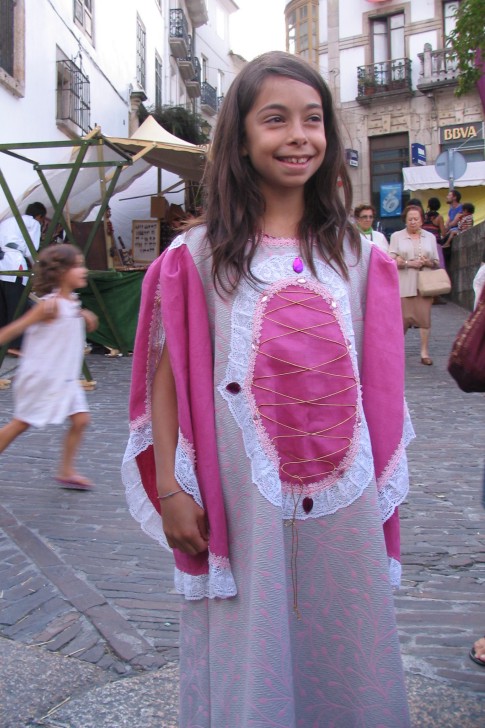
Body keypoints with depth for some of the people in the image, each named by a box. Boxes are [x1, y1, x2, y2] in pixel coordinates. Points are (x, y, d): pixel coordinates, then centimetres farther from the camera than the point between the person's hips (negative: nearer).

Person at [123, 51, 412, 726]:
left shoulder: (358, 256, 6)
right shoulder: (198, 257, -2)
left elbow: (377, 383, 8)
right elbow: (167, 377, -3)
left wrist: (381, 490, 6)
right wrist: (170, 489, -7)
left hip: (342, 501, 3)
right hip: (241, 501, -2)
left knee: (342, 652, 16)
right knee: (250, 656, 11)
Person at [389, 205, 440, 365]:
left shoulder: (430, 237, 13)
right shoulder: (396, 236, 7)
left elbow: (436, 262, 14)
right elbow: (391, 261, -1)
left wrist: (427, 263, -8)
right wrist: (409, 263, -15)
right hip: (404, 285, -2)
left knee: (424, 317, -2)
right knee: (403, 318, -3)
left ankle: (425, 352, 4)